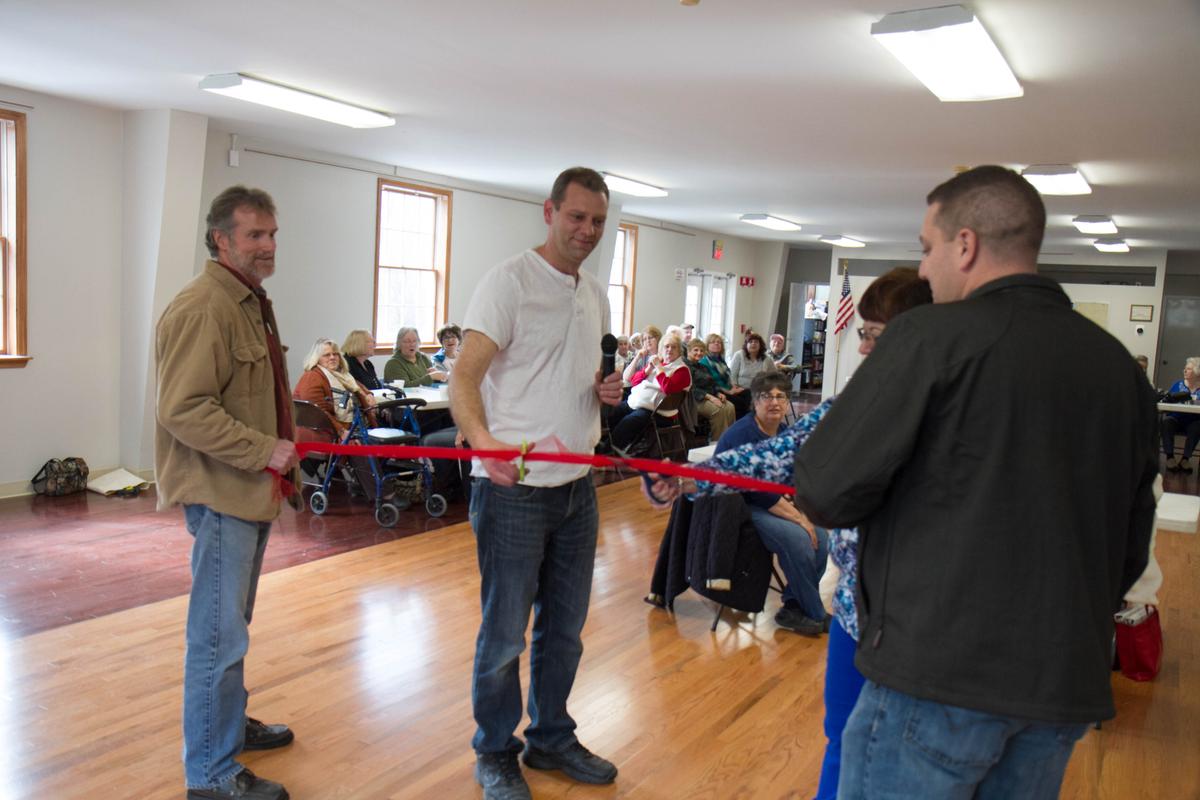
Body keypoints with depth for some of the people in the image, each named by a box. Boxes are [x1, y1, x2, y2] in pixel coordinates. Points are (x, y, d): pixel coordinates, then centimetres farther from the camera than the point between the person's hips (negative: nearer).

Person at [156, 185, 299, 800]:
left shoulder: (252, 302, 15)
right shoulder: (201, 309, -18)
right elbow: (184, 410, -24)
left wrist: (281, 448, 15)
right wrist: (265, 450, -22)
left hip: (251, 492, 10)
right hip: (220, 494, -10)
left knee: (231, 626, 22)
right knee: (219, 635, -1)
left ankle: (229, 725, 39)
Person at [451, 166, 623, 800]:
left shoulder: (595, 295, 13)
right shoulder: (510, 280, -10)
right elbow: (464, 378, -19)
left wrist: (607, 390, 2)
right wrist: (483, 440, -37)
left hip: (577, 486, 7)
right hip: (512, 488, -7)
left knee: (564, 629, 18)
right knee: (504, 636, 5)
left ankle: (551, 738, 37)